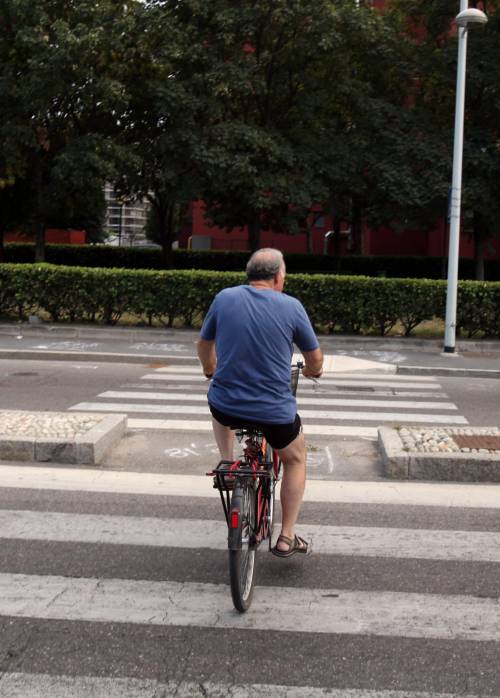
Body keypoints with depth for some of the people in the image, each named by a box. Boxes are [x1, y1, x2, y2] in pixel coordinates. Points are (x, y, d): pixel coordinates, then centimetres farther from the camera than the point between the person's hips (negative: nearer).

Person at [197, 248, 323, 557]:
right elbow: (315, 358, 5)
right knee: (295, 459, 26)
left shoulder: (225, 298, 0)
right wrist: (313, 371, 29)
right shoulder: (291, 306, -6)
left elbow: (204, 345, 14)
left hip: (226, 407, 2)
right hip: (275, 412, -2)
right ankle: (287, 537, 24)